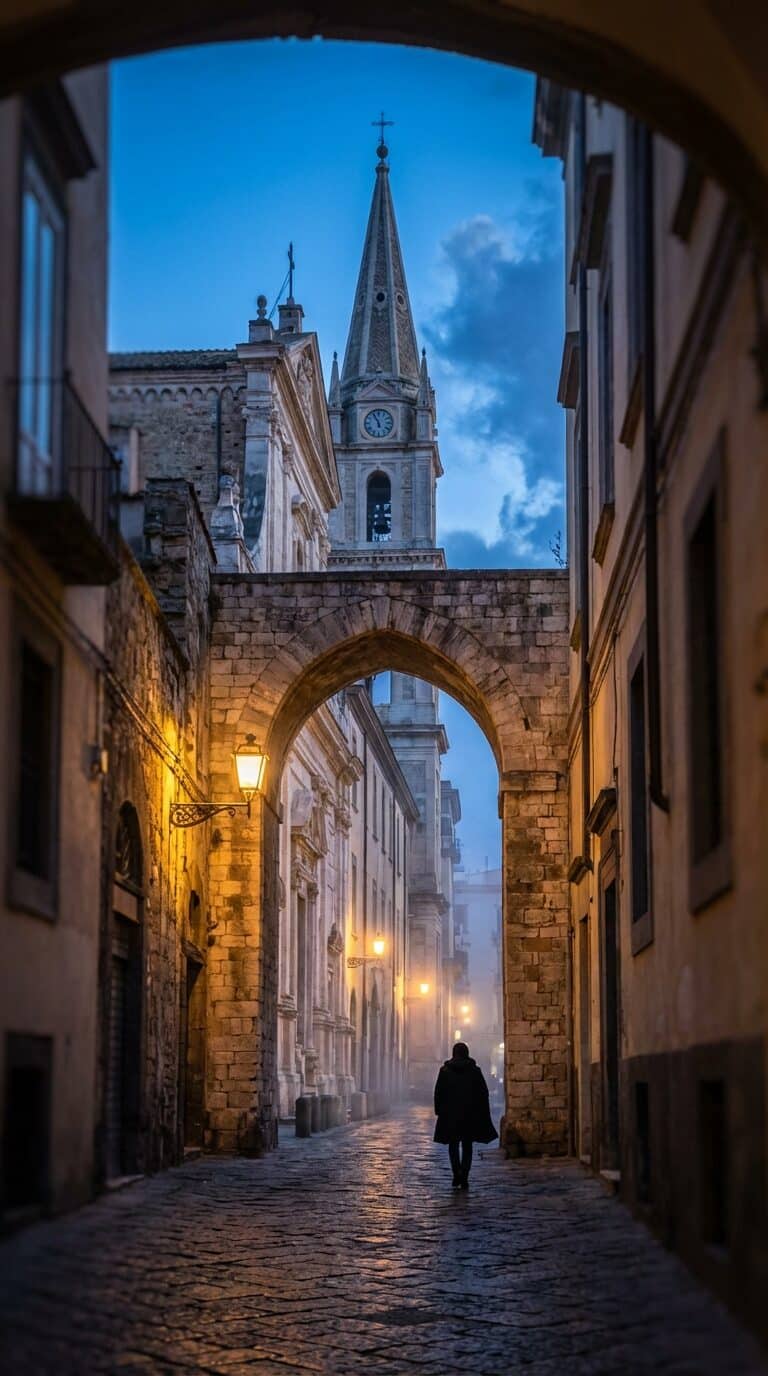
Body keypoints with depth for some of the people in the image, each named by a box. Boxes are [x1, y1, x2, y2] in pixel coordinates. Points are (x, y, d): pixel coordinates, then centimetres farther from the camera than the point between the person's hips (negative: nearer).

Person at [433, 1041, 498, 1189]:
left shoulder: (445, 1071, -2)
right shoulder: (475, 1071, -1)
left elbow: (438, 1093, -2)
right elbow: (483, 1093, 1)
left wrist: (439, 1111, 7)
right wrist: (484, 1114, 7)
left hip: (450, 1115, -1)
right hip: (471, 1115, 1)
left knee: (453, 1145, 10)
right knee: (467, 1146, 9)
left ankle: (457, 1173, -9)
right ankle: (464, 1178, 3)